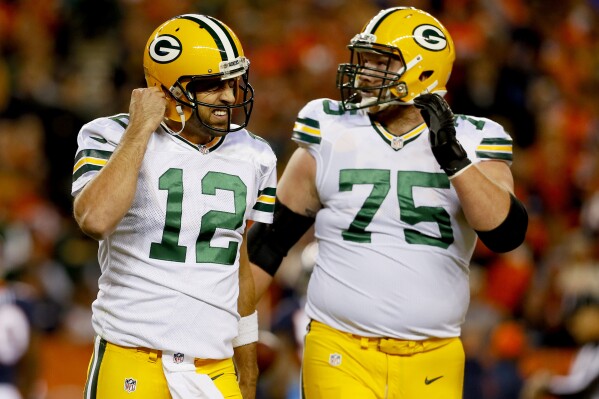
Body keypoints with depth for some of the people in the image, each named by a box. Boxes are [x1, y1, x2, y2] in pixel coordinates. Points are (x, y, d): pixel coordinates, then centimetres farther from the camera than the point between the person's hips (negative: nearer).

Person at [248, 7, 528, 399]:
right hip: (342, 354, -1)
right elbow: (270, 240, 9)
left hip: (433, 363, 1)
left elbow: (507, 233, -13)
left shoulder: (472, 142, 2)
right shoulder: (331, 137, 2)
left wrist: (455, 159, -21)